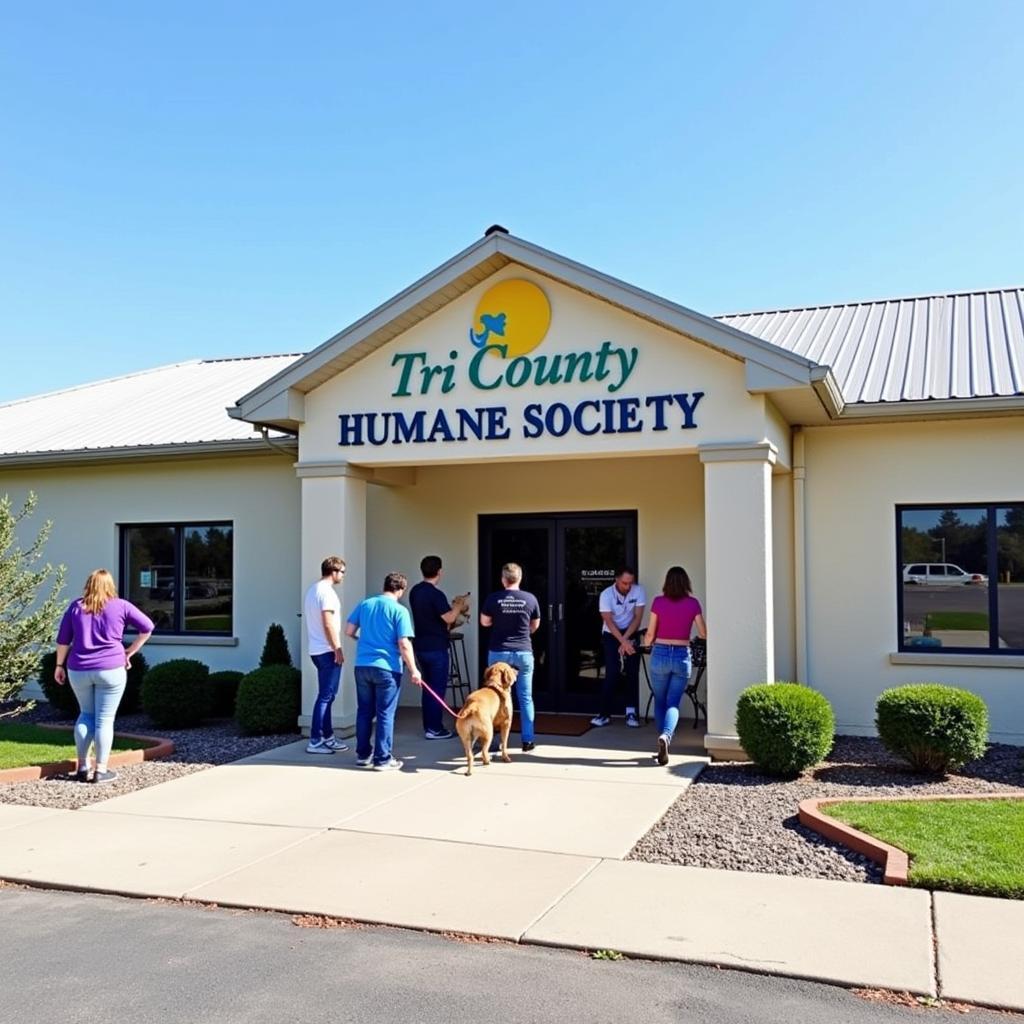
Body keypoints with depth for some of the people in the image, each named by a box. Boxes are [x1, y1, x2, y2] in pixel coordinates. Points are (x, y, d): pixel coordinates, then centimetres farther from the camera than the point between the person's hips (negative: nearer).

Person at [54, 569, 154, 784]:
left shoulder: (76, 606, 7)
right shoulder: (120, 606, 1)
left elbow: (63, 640, 10)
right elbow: (147, 627, 2)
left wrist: (60, 665, 19)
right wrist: (129, 652, 8)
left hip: (78, 670, 3)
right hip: (110, 670, -3)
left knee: (86, 715, 18)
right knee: (105, 720, 2)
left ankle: (82, 767, 16)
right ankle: (101, 770, 3)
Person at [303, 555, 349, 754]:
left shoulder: (312, 589, 16)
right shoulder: (327, 591, -15)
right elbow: (328, 624, -22)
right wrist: (337, 649, -18)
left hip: (317, 650, 10)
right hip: (327, 651, -10)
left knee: (326, 695, 14)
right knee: (326, 696, -6)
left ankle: (327, 737, 19)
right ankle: (315, 741, -4)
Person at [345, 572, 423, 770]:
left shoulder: (364, 604, 6)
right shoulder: (399, 610, -8)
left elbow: (349, 631, 10)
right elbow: (404, 645, -12)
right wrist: (414, 670, -4)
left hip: (362, 666, 5)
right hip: (387, 668, -5)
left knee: (364, 711, 15)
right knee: (385, 714, 3)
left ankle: (363, 754, 24)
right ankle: (382, 759, 6)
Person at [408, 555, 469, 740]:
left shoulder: (415, 591, 10)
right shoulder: (436, 593, -18)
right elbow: (449, 618, -21)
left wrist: (452, 605, 22)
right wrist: (458, 606, -4)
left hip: (420, 646, 8)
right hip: (436, 648, -8)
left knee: (428, 687, 14)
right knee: (438, 688, -1)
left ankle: (428, 726, 18)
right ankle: (435, 729, 2)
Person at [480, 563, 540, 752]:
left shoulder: (493, 599, -6)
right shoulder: (530, 599, -3)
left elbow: (484, 622, 6)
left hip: (498, 652, 0)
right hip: (524, 653, 0)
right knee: (525, 698, 8)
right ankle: (527, 740, 10)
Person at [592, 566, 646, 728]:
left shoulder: (639, 591, -14)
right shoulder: (606, 595, -19)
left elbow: (637, 617, -13)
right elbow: (609, 622, -22)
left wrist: (626, 639, -19)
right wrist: (623, 642, -30)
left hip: (631, 634, 2)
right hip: (611, 635, -2)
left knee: (632, 673, -5)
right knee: (612, 674, -9)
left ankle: (631, 712, 0)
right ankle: (605, 713, -5)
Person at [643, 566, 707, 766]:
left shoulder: (658, 602, -4)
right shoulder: (693, 603, -2)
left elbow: (650, 634, 0)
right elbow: (704, 634, 3)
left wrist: (646, 644, 22)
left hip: (660, 654, 0)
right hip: (682, 656, 0)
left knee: (660, 702, 16)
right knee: (673, 703, -1)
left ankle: (663, 738, 17)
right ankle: (665, 736, -26)